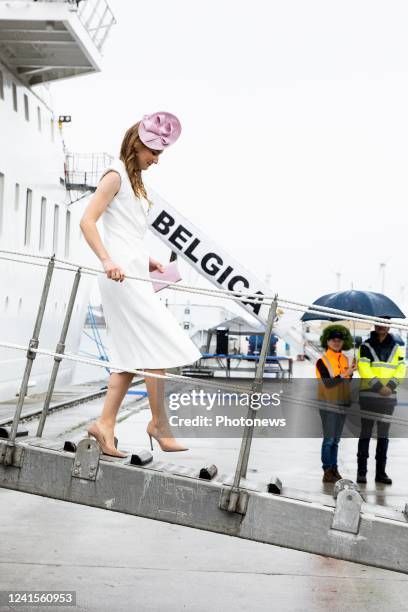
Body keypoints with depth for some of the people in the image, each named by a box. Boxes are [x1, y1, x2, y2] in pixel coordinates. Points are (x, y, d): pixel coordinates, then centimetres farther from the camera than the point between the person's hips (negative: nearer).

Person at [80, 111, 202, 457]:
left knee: (135, 355, 6)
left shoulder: (134, 180, 21)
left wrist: (147, 260, 12)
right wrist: (107, 261, -26)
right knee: (160, 346, -7)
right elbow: (87, 221, -15)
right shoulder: (116, 174, -6)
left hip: (134, 272, 9)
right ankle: (159, 423, 2)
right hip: (122, 273, -9)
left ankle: (106, 423, 6)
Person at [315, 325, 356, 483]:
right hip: (328, 405, -6)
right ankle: (327, 472, -3)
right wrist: (345, 374, -24)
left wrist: (351, 371, -2)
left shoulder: (344, 359, 8)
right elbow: (328, 383, -17)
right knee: (329, 439, -6)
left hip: (342, 404, 6)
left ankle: (334, 470, 13)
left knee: (336, 440, 9)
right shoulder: (322, 361, -9)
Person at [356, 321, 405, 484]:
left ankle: (381, 471, 13)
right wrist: (379, 387, -16)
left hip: (388, 397, 3)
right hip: (368, 395, -3)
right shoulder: (366, 346, 1)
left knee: (384, 434, 7)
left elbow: (401, 368, 3)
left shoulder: (396, 348, 11)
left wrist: (390, 386, -13)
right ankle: (361, 471, 3)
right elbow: (363, 369, -9)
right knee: (366, 432, -1)